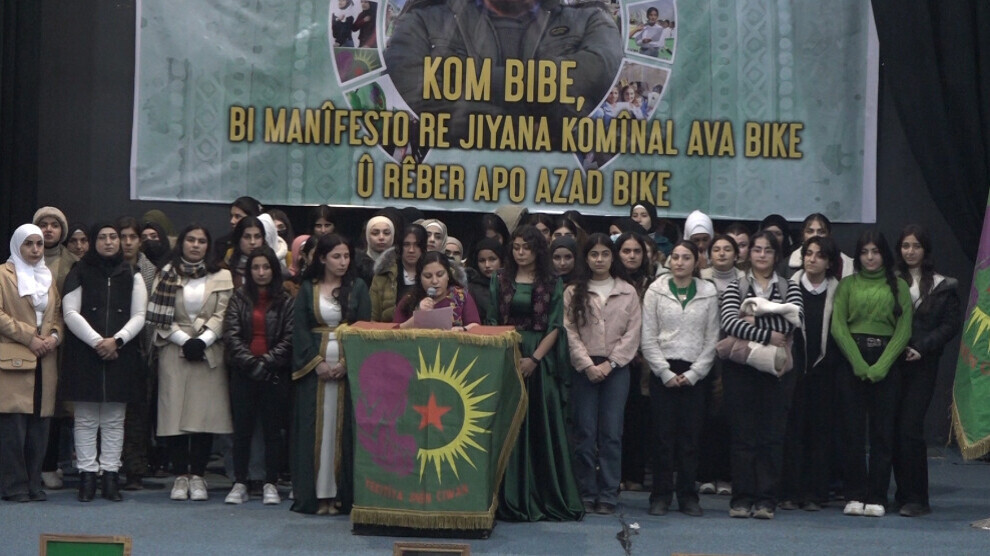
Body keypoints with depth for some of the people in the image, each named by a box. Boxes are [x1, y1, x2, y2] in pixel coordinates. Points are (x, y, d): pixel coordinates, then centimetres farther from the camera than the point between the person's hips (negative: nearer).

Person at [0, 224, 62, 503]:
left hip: (44, 360, 6)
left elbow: (58, 313, 19)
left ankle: (33, 484, 8)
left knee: (39, 425, 2)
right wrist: (29, 337, -12)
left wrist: (54, 337, -1)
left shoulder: (48, 277, 21)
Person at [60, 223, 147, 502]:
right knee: (86, 419, -1)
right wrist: (97, 341, -12)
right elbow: (71, 313, -2)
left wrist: (116, 340, -10)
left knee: (114, 420, 2)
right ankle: (87, 475, 2)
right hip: (84, 353, -1)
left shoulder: (132, 275, 11)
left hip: (121, 355, 1)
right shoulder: (79, 273, 6)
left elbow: (139, 316, 5)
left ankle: (110, 474, 5)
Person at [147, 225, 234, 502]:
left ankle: (197, 476, 2)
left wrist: (203, 341, -11)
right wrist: (184, 340, -8)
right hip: (174, 351, 0)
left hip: (209, 352, 0)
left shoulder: (222, 277, 9)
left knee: (205, 414, -4)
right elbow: (159, 315, 1)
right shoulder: (167, 275, 9)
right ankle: (181, 476, 2)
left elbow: (222, 315, 2)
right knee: (175, 413, -4)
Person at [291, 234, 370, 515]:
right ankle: (314, 493, 0)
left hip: (349, 367, 0)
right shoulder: (308, 289, 7)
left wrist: (346, 363, -11)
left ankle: (340, 493, -1)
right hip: (313, 366, 0)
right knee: (314, 426, -1)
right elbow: (300, 329, 3)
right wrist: (317, 362, -10)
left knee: (343, 426, -2)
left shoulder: (358, 288, 6)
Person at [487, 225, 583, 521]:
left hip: (541, 360, -1)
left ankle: (550, 498, 5)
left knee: (543, 427, -1)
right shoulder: (500, 280, 9)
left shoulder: (552, 284, 5)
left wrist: (534, 358, -11)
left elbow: (554, 326, 0)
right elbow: (492, 321, 6)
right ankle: (512, 498, 3)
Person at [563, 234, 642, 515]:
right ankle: (586, 494, 4)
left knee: (612, 433, -3)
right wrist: (588, 365, -10)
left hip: (616, 368, 0)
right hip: (584, 368, 0)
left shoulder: (628, 292, 8)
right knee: (585, 433, -1)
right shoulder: (573, 293, 7)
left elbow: (632, 334, 3)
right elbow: (570, 333, 0)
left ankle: (608, 496, 0)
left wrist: (610, 364, -7)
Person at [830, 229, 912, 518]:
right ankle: (855, 495, 5)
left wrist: (881, 366, -11)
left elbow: (904, 330, 0)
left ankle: (877, 497, 4)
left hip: (886, 364, 0)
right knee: (853, 430, -1)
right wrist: (859, 363, -11)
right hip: (851, 361, 0)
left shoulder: (898, 286, 7)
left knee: (883, 430, 0)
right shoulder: (847, 285, 8)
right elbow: (838, 326, -1)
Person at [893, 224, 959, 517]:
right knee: (894, 429, 2)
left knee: (909, 428, -11)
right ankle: (903, 494, 12)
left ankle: (916, 498, -6)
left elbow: (952, 324, 1)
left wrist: (921, 347, -9)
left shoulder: (943, 286, 4)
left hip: (922, 365, -3)